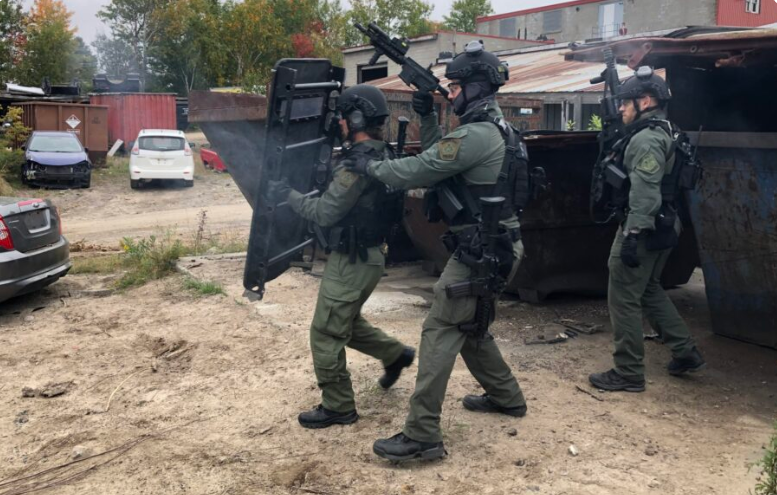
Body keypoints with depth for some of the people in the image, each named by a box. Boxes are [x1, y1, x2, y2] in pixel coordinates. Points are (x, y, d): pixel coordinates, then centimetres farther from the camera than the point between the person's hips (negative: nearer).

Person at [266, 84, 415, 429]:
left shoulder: (358, 163, -23)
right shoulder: (380, 155, 7)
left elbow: (325, 213, -21)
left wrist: (287, 195, -10)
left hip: (352, 261, -10)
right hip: (366, 255, 10)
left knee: (325, 335, 2)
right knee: (346, 322, 27)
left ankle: (338, 408, 13)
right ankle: (395, 354, 35)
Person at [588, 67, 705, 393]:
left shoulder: (646, 139, -18)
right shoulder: (662, 133, 15)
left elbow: (645, 193, -25)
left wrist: (632, 235, -26)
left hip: (642, 231, -11)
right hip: (662, 229, 11)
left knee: (623, 298, -2)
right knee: (649, 291, 23)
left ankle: (628, 373, 6)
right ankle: (685, 353, 28)